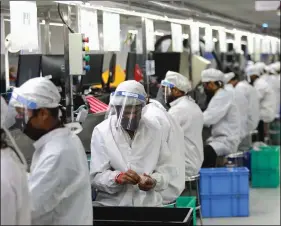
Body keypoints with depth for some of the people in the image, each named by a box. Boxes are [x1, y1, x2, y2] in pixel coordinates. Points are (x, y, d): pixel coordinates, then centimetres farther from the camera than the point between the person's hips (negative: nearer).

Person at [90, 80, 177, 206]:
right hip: (111, 204, -1)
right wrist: (118, 177, -24)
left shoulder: (156, 129, 4)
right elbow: (96, 177, -6)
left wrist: (154, 181, -15)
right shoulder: (101, 131, -3)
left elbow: (167, 169, 4)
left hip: (149, 203, 1)